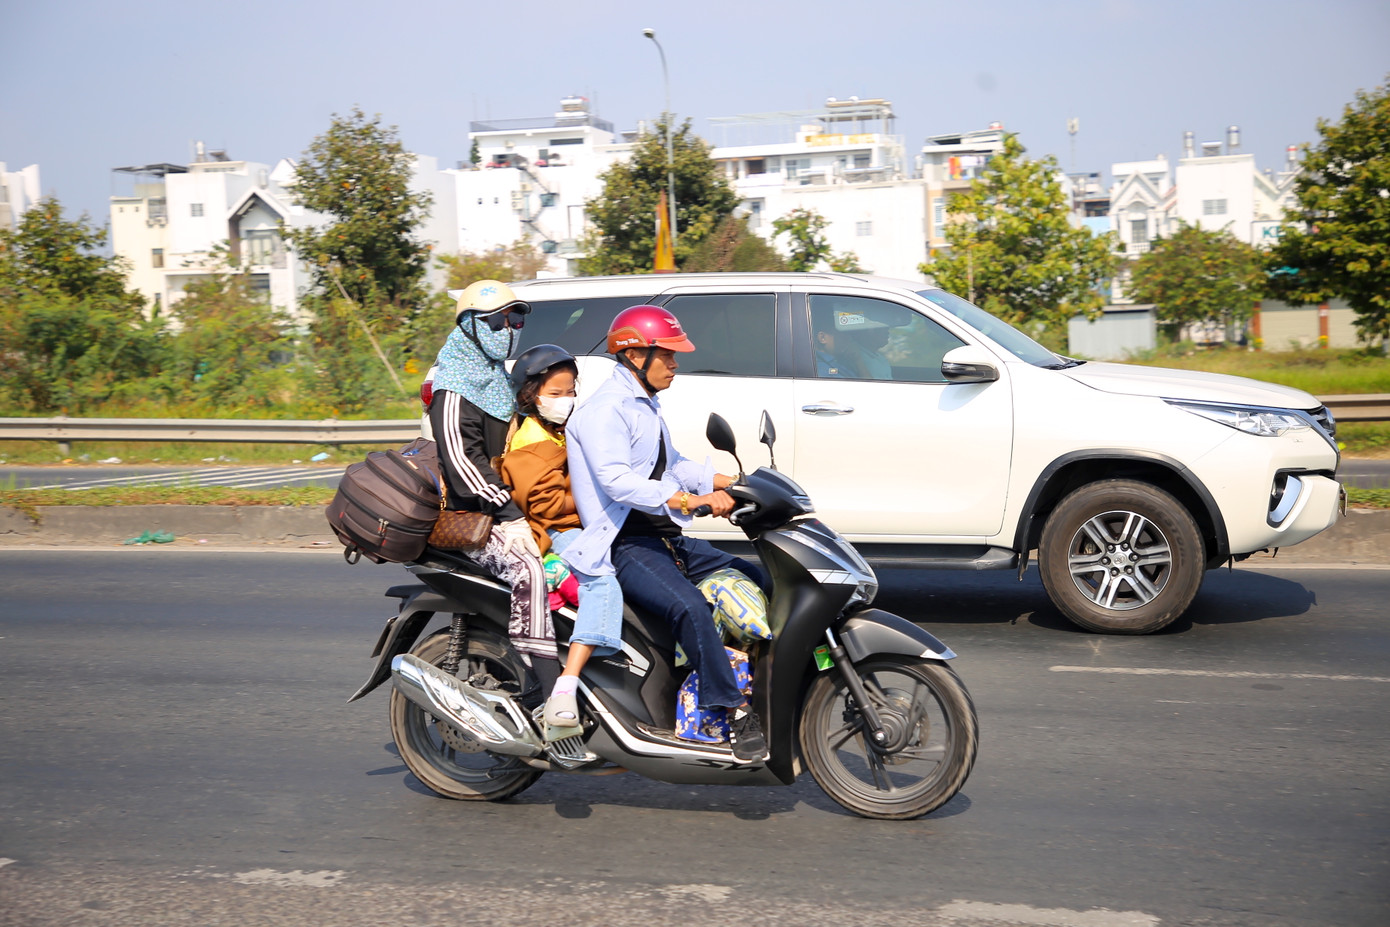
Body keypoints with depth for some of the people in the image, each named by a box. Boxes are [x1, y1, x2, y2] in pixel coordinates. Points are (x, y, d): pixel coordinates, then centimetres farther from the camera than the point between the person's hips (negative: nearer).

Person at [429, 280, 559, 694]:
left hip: (512, 507, 10)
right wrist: (511, 511, -25)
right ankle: (549, 688, -39)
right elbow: (461, 458, -20)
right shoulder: (456, 388, -9)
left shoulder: (501, 380, 21)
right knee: (528, 567, -33)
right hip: (474, 517, -10)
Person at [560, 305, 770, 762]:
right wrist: (688, 500, -36)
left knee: (756, 581, 8)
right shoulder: (605, 409, -13)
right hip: (625, 546, -11)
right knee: (689, 606, -33)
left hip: (667, 539, 11)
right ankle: (736, 712, -27)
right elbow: (615, 480, -27)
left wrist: (720, 481, 11)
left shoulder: (645, 405, 21)